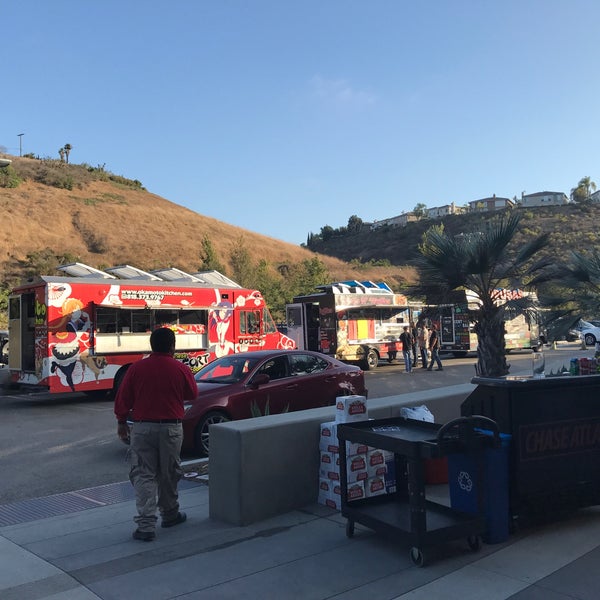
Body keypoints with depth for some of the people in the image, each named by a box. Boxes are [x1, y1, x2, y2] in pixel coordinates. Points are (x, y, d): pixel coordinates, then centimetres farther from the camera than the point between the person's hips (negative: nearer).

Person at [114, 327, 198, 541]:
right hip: (171, 428, 1)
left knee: (143, 475, 3)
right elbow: (192, 394, 9)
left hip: (142, 428, 0)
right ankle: (170, 514, 33)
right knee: (169, 474, 17)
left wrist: (122, 422, 13)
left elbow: (122, 399, -1)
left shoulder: (136, 368, -6)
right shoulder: (181, 369, -7)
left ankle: (145, 525, -3)